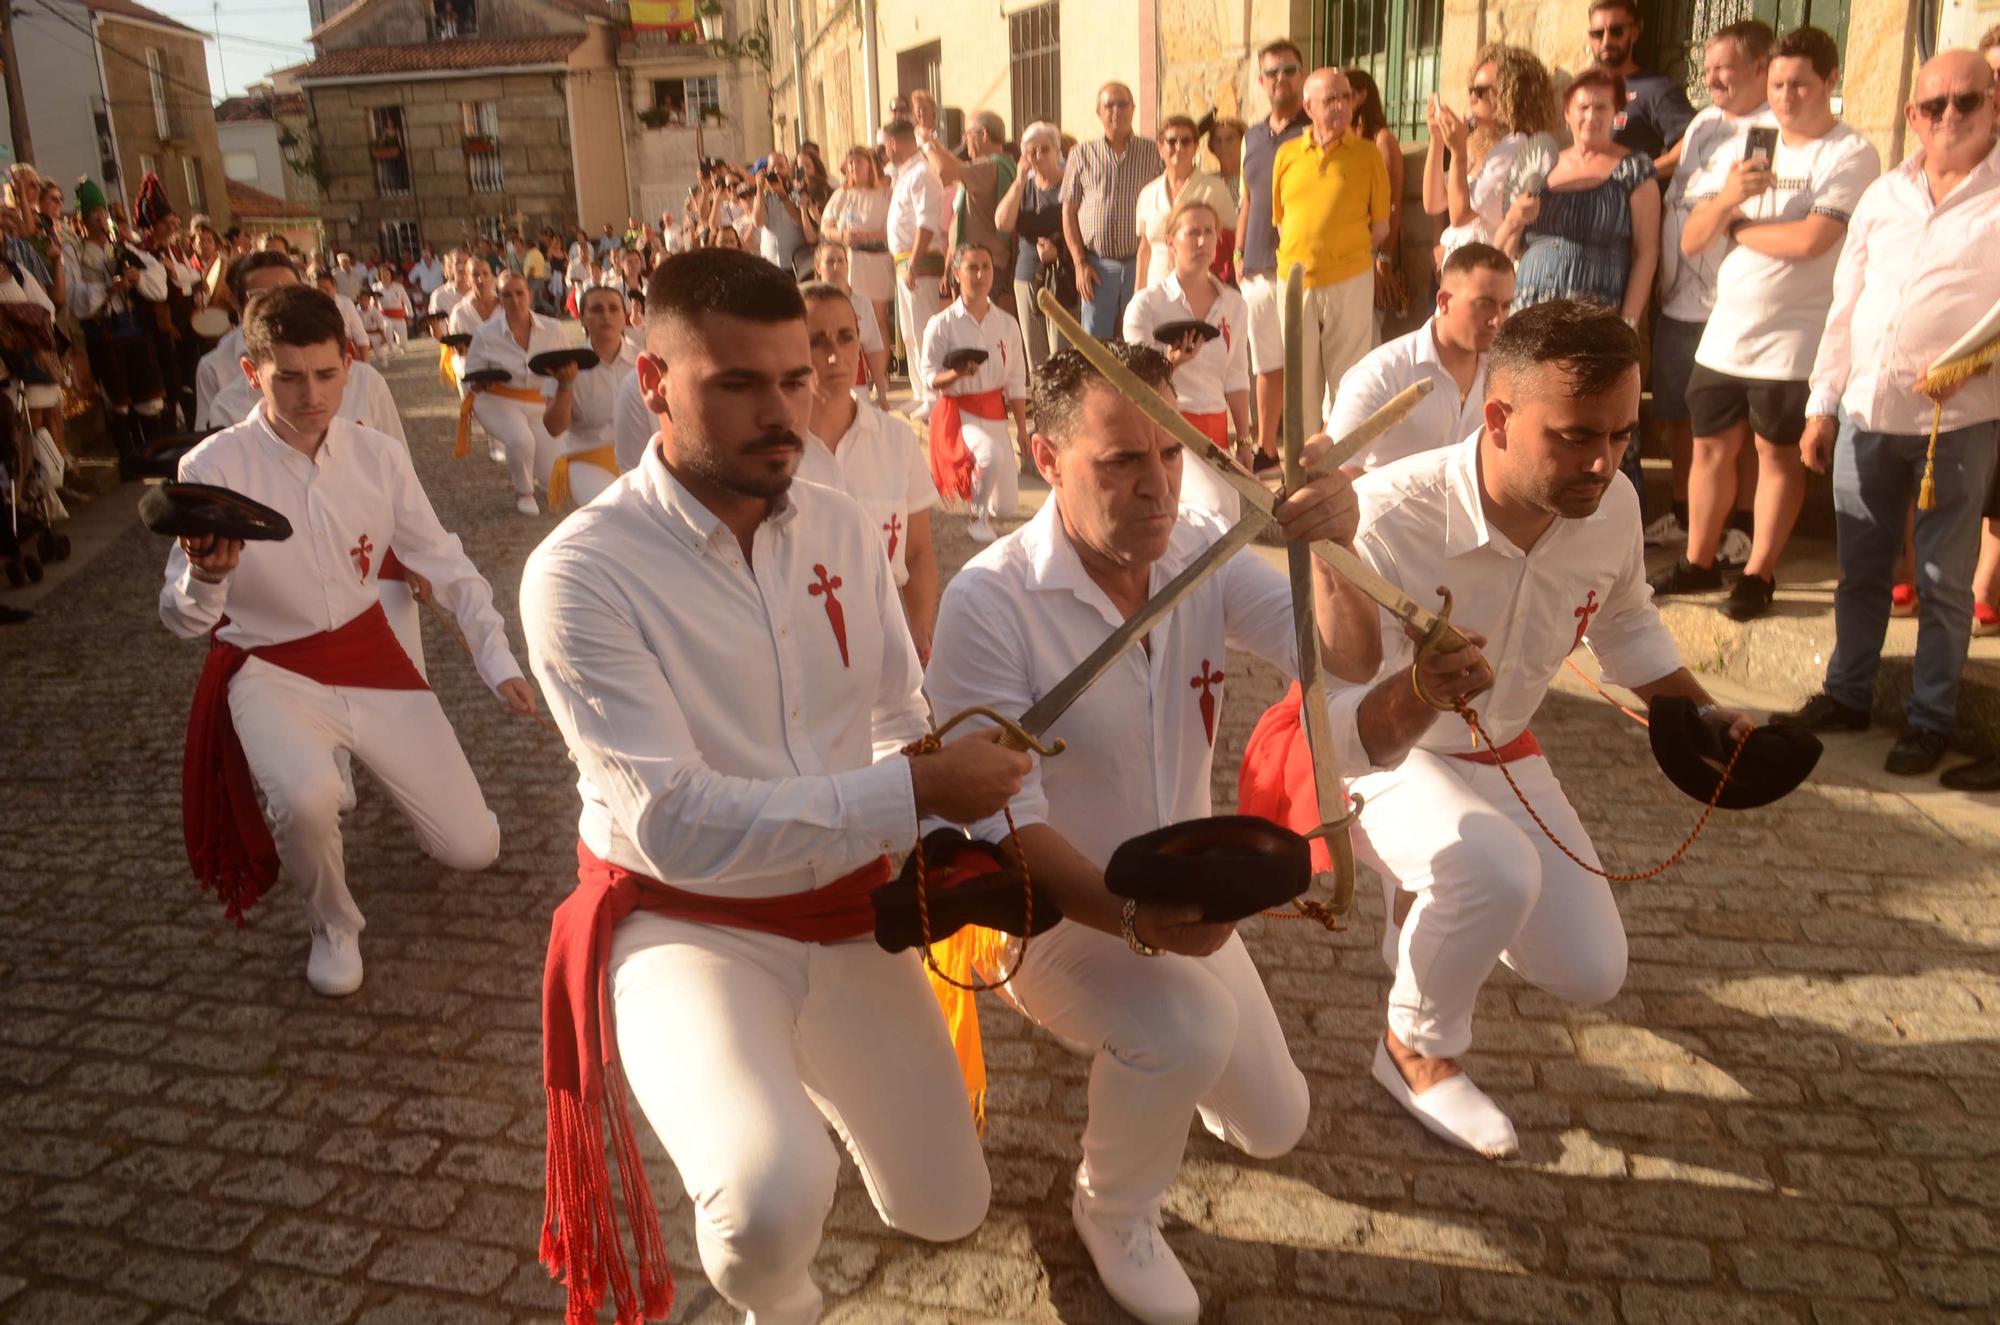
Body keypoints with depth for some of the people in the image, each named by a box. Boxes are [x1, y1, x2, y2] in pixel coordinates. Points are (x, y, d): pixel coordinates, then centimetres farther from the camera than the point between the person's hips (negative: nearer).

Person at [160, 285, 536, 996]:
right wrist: (206, 576, -39)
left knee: (472, 849, -1)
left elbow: (445, 564, 3)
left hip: (371, 657, 3)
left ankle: (344, 765, 32)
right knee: (305, 800, -36)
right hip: (272, 672, -3)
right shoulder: (213, 468, -15)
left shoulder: (379, 456, -7)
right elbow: (183, 618, -16)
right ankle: (333, 926, -1)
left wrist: (499, 662, -6)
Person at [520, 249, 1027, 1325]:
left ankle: (806, 1076, 47)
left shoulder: (841, 528, -2)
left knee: (945, 1209, 15)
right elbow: (673, 825, -26)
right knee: (772, 1206, -31)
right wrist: (916, 793, -29)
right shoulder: (582, 572, -20)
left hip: (847, 914, 5)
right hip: (689, 924, -5)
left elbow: (901, 721, 5)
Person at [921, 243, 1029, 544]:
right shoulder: (942, 324, -9)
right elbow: (930, 377, -9)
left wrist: (1022, 429, 6)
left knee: (1007, 508, 1)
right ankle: (979, 519, -10)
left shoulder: (1007, 324, 2)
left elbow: (1016, 383, 6)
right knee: (992, 454, -38)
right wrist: (957, 374, -29)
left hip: (994, 411, 4)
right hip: (958, 411, -4)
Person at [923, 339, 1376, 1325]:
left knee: (1274, 1127, 14)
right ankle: (1113, 1212, -1)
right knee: (1184, 1029, -35)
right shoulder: (988, 602, -28)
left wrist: (1331, 549, -36)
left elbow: (1347, 659, -15)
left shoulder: (1199, 552, -10)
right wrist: (1131, 919, -42)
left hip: (1181, 900, 6)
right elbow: (1002, 821, -28)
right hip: (1052, 910, -6)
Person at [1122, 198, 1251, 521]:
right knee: (1219, 510, -29)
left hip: (1214, 429, 6)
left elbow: (1236, 379, 15)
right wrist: (1171, 362, -29)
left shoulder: (1233, 304, 10)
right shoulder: (1147, 304, -5)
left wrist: (1243, 442, 12)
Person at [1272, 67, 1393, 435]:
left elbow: (1381, 226, 6)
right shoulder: (1287, 154, 7)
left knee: (1347, 375, 2)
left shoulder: (1366, 153, 2)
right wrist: (1297, 257, 5)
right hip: (1296, 278, 2)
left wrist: (1351, 254, 0)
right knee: (1301, 373, 8)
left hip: (1349, 280, -2)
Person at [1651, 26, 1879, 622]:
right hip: (1723, 333, 6)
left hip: (1792, 340, -6)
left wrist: (1737, 226, -5)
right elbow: (1691, 240, 7)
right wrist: (1727, 197, -13)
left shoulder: (1851, 155, -7)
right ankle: (1698, 563, 23)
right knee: (1712, 446, 11)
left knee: (1778, 455, 3)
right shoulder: (1750, 148, 12)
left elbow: (1809, 240, -21)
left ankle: (1758, 575, 13)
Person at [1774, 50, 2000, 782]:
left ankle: (1930, 720, 15)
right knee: (1860, 569, 13)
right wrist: (1821, 406, 11)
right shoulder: (1883, 196, 10)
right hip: (1868, 416, 4)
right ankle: (1847, 694, 26)